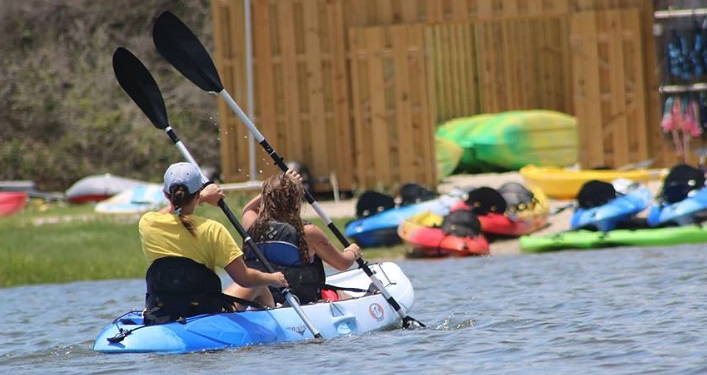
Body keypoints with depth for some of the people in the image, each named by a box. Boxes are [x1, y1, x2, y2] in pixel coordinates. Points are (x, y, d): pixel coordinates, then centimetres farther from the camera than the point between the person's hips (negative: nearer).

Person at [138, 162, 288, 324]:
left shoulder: (147, 224, -4)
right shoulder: (211, 230, -15)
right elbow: (243, 278, -15)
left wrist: (202, 197, 33)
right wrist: (272, 279, 5)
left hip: (158, 317, 3)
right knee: (258, 287, 27)